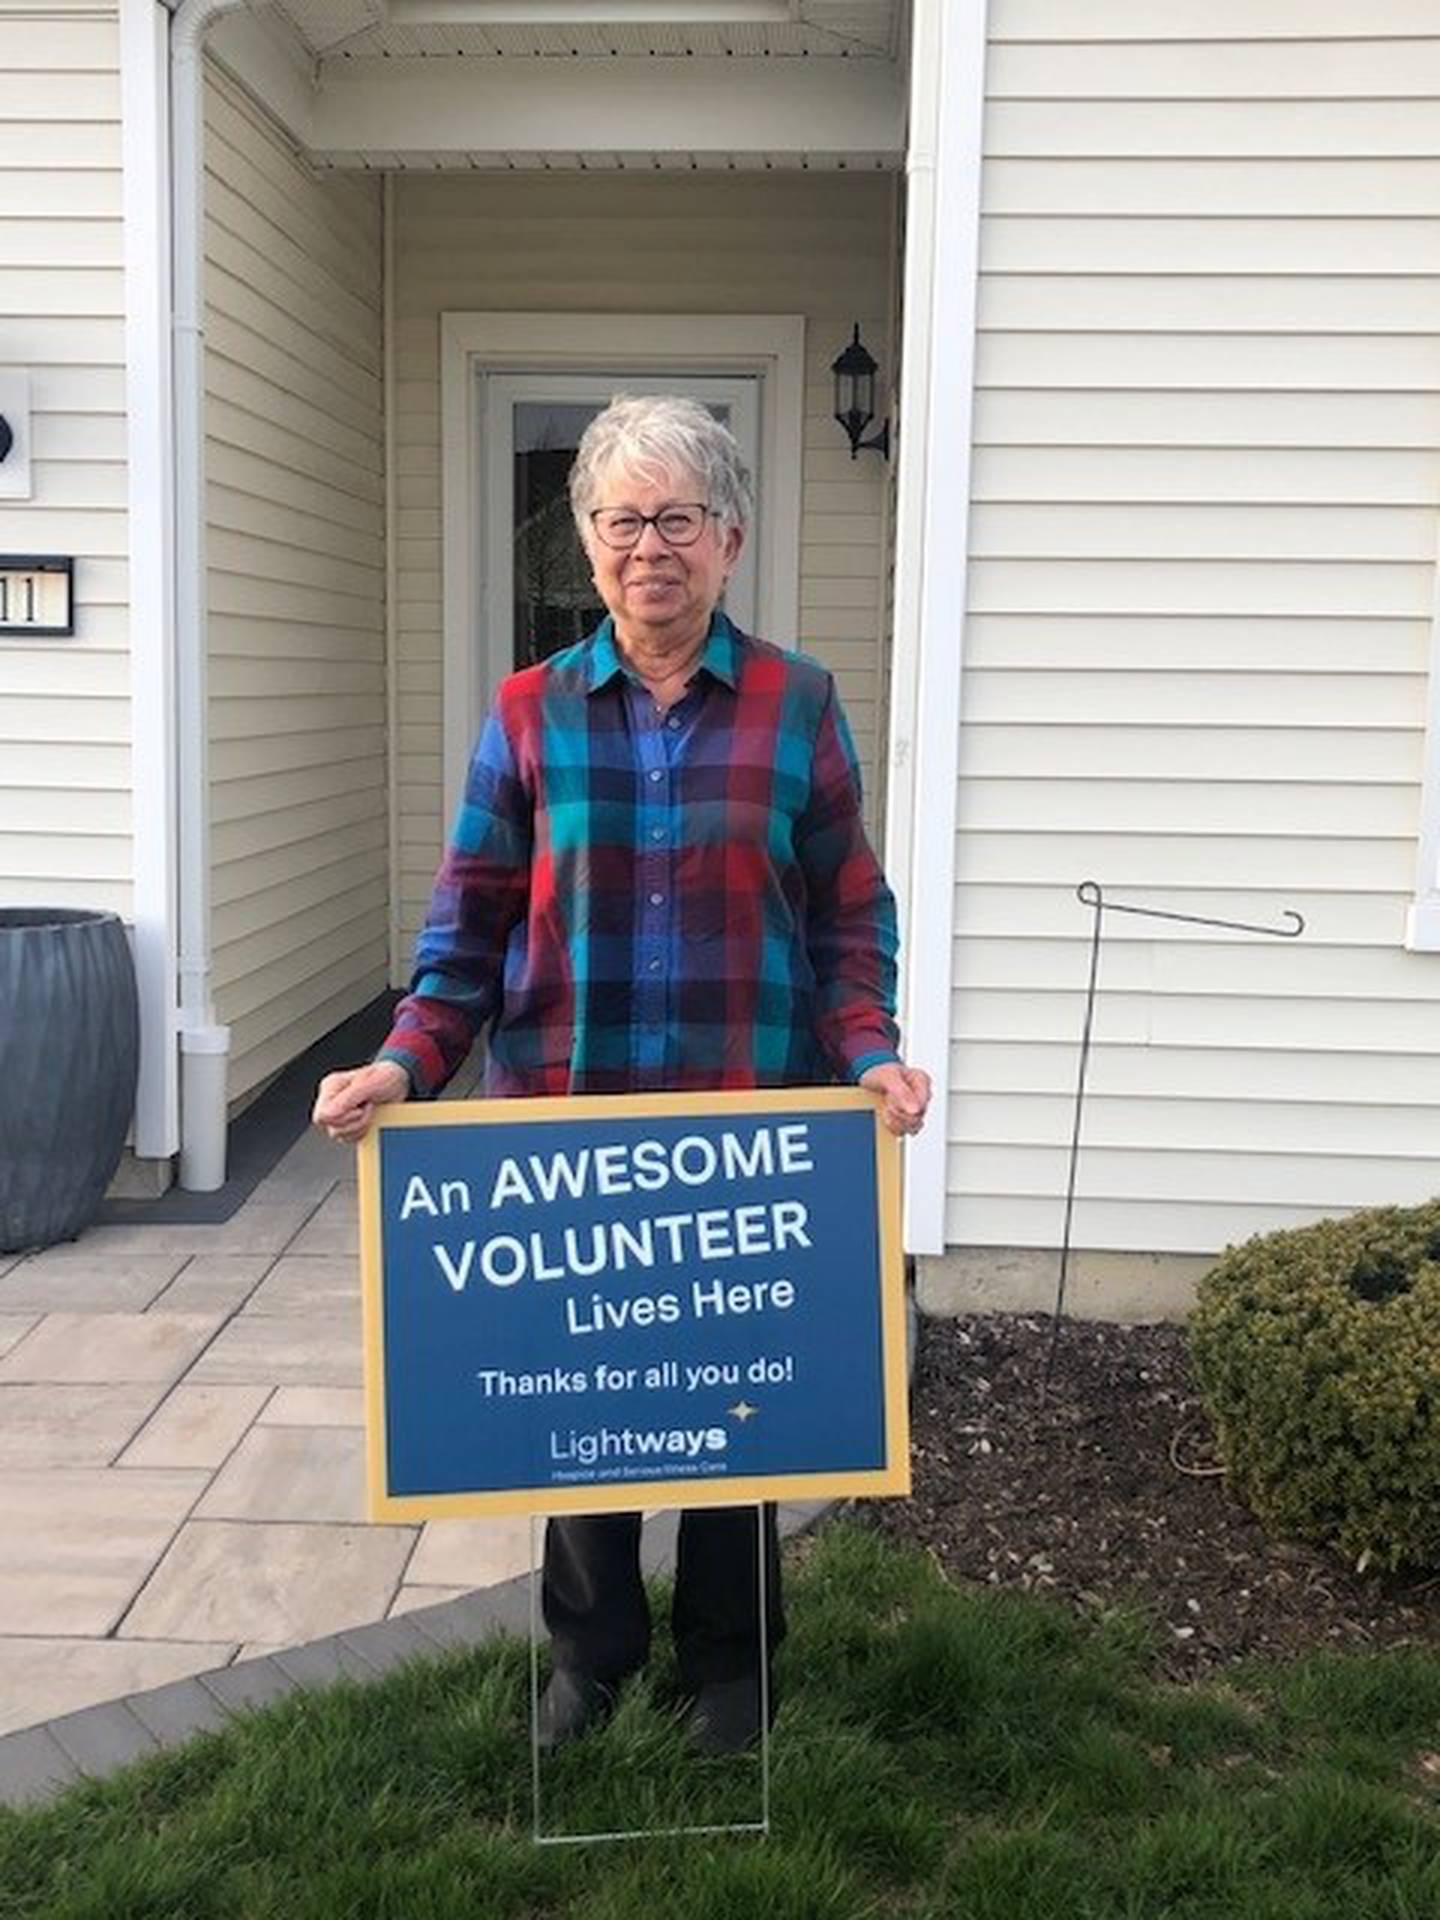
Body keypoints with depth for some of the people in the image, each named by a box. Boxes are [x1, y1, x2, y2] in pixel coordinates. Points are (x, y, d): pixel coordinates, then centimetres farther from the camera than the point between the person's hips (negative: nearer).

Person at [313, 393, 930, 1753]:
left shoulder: (796, 707, 1)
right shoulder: (529, 713, 3)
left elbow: (848, 916, 2)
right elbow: (471, 923, 2)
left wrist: (871, 1052, -14)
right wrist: (406, 1062, -12)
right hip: (568, 1119, 1)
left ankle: (727, 1662, 32)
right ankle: (590, 1651, 34)